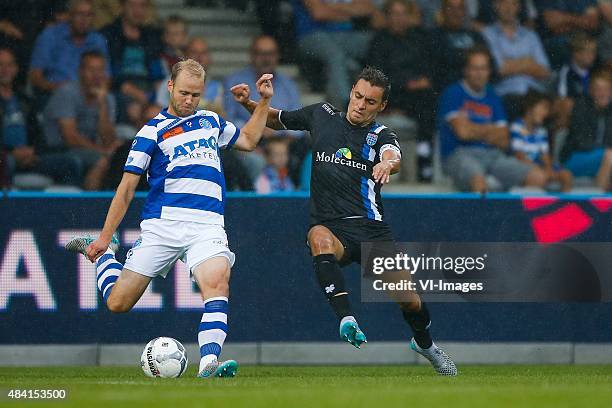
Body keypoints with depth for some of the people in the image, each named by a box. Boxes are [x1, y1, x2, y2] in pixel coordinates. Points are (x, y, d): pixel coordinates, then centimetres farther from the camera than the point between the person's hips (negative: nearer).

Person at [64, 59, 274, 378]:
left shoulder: (211, 121, 20)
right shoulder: (153, 131, 5)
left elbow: (248, 140, 38)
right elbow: (127, 186, 5)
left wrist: (264, 101, 28)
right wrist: (104, 237, 2)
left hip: (207, 226, 2)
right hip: (162, 223, -2)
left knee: (217, 281, -30)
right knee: (118, 302, -1)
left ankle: (208, 363, -38)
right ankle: (102, 253, 31)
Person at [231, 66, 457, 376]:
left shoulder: (381, 135, 2)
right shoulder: (321, 115, 9)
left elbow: (394, 158, -22)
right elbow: (275, 120, 25)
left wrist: (388, 164, -47)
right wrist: (249, 103, 6)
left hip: (371, 228, 0)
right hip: (331, 225, 0)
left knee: (409, 300, -2)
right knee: (320, 238, -38)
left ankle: (424, 343, 34)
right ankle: (346, 319, -49)